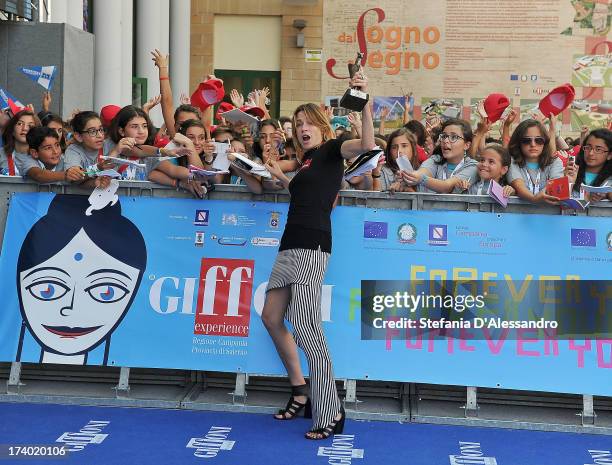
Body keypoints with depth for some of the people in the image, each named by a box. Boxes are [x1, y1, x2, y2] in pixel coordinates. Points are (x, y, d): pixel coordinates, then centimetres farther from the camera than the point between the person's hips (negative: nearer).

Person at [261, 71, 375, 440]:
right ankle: (301, 393, 25)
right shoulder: (307, 161, 23)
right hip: (291, 246, 10)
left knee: (307, 329, -14)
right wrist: (281, 176, 31)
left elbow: (367, 145, -21)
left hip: (312, 247, -10)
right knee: (272, 317, 16)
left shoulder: (331, 150, -1)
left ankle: (331, 414, -11)